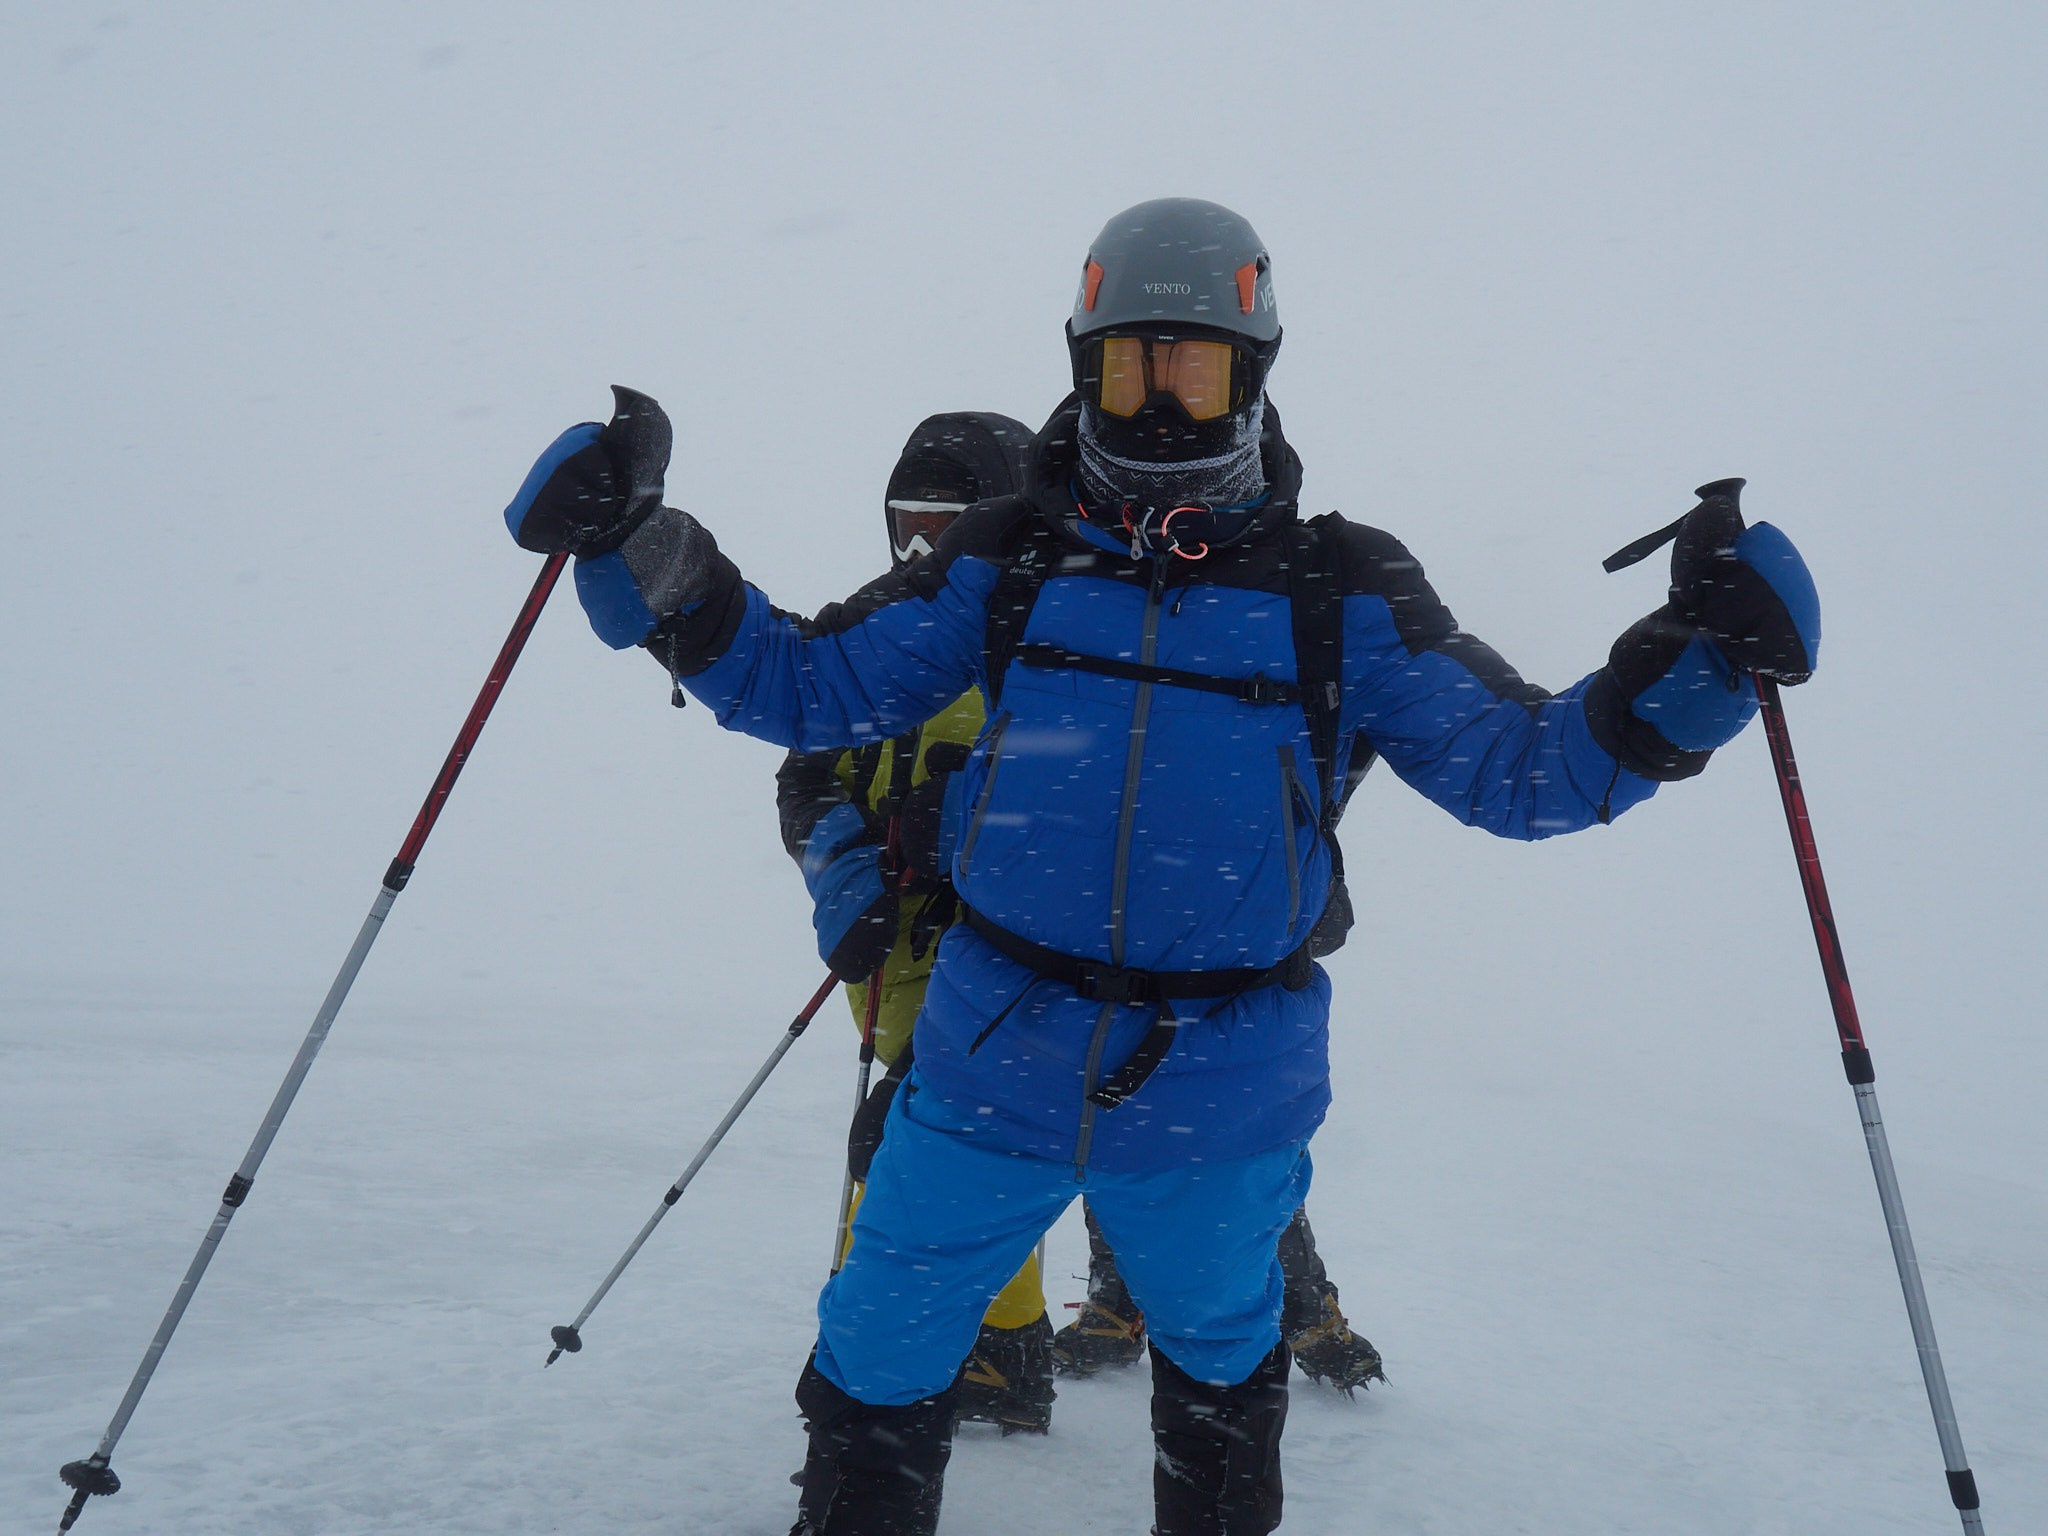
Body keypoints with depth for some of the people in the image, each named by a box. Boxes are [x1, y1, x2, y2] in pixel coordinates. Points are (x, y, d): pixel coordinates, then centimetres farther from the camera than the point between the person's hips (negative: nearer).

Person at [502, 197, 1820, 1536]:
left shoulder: (1343, 591, -2)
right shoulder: (1008, 559, 2)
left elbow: (1517, 768, -3)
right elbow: (806, 685, 2)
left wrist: (1694, 664, -18)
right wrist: (640, 551, -10)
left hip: (1219, 1100, 0)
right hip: (991, 1065, 1)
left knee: (1220, 1375, 24)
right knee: (876, 1373, 10)